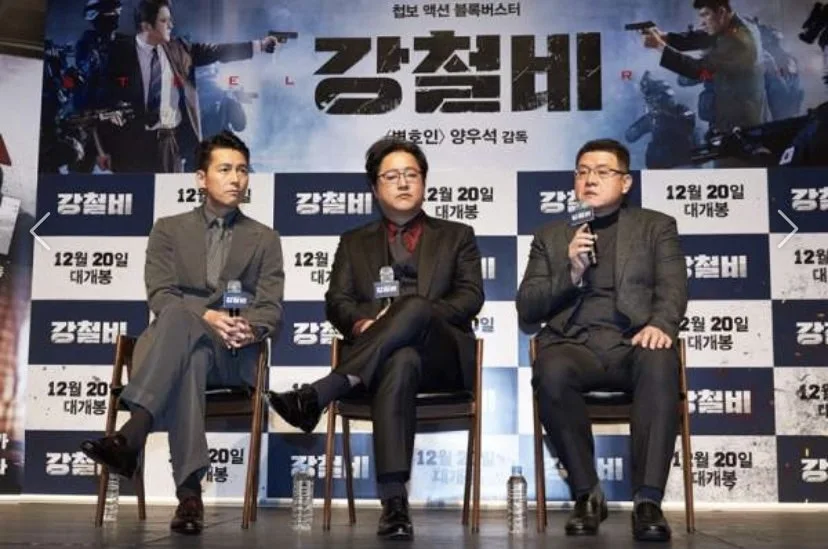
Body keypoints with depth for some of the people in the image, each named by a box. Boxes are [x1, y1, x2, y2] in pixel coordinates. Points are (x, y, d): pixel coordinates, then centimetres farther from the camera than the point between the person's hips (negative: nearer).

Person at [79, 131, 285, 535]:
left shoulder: (265, 239, 16)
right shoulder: (169, 229, 17)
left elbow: (271, 310, 5)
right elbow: (160, 296, 1)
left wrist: (248, 329, -21)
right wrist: (206, 315, -20)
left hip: (233, 354, -1)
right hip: (171, 344, 1)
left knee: (180, 317, -37)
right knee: (190, 357, -40)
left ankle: (132, 434, -52)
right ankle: (189, 490, -49)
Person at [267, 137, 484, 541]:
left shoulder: (456, 236, 20)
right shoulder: (354, 242, 25)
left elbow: (470, 298, 5)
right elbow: (337, 301, 11)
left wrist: (405, 316, -12)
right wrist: (361, 325, -14)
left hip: (442, 353, 0)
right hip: (375, 358, 0)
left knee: (415, 306, -36)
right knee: (400, 362, -40)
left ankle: (317, 394, -43)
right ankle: (394, 501, -47)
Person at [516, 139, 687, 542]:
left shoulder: (656, 226, 19)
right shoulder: (550, 236, 22)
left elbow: (672, 289, 4)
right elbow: (527, 309, 13)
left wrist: (660, 325, -19)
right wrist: (570, 273, -4)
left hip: (633, 344, 0)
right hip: (574, 345, 1)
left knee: (660, 364, -36)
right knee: (551, 371, -35)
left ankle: (648, 500, -31)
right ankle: (587, 494, -18)